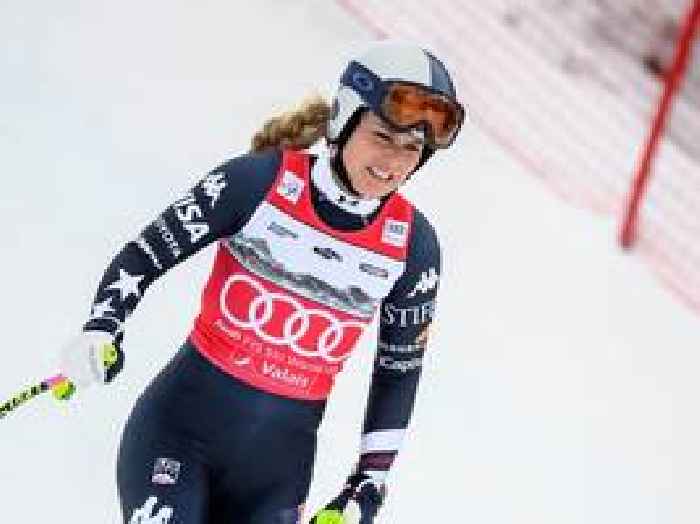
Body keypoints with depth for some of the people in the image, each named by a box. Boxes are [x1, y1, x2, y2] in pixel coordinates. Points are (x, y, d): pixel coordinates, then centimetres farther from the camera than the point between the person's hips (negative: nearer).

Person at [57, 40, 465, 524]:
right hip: (181, 425, -2)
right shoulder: (262, 180, -8)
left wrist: (373, 476, 10)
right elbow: (147, 253, -3)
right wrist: (102, 329, -19)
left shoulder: (414, 244, -1)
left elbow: (400, 368, 11)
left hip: (279, 462, 2)